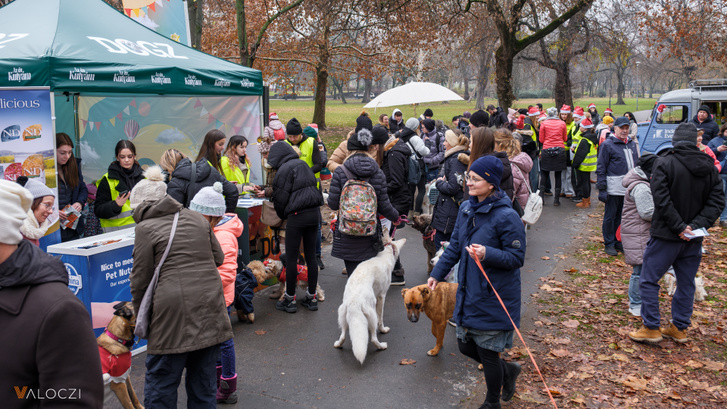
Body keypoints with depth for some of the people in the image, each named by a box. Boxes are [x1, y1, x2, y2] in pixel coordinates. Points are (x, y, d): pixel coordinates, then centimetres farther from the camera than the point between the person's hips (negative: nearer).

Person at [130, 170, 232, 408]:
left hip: (174, 315, -5)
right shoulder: (197, 218, 12)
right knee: (204, 380, 16)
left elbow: (141, 279, -2)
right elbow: (218, 258, 16)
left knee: (161, 382, 8)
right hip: (210, 310, 6)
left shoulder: (145, 228, -3)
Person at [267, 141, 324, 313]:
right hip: (315, 212, 7)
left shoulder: (284, 169, -7)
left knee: (291, 258, 2)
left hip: (297, 215, -7)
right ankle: (311, 297, 18)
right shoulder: (303, 164, 15)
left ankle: (290, 300, 9)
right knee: (311, 255, 12)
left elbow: (280, 198, -6)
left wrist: (283, 216, 12)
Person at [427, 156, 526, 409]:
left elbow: (517, 258, -17)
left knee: (487, 352, 7)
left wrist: (487, 254, -32)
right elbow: (455, 246, 13)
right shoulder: (466, 209, 3)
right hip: (468, 293, 7)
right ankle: (507, 371, 43)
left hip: (494, 298, -7)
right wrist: (438, 273, 14)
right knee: (466, 346, 16)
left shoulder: (506, 217, -20)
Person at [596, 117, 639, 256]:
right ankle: (609, 243, 13)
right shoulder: (607, 144, -5)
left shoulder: (631, 144, 14)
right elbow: (601, 168, -7)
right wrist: (601, 189, -12)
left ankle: (619, 241, 24)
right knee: (610, 217, 3)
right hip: (614, 188, -6)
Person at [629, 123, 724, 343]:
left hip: (667, 235, -5)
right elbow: (716, 202, -2)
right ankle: (679, 329, 24)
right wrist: (697, 225, -9)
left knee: (649, 280, 5)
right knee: (686, 284, 15)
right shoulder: (709, 167, 4)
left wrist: (679, 227, -16)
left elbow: (662, 200, -21)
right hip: (693, 239, 6)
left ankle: (651, 328, 7)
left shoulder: (664, 163, -13)